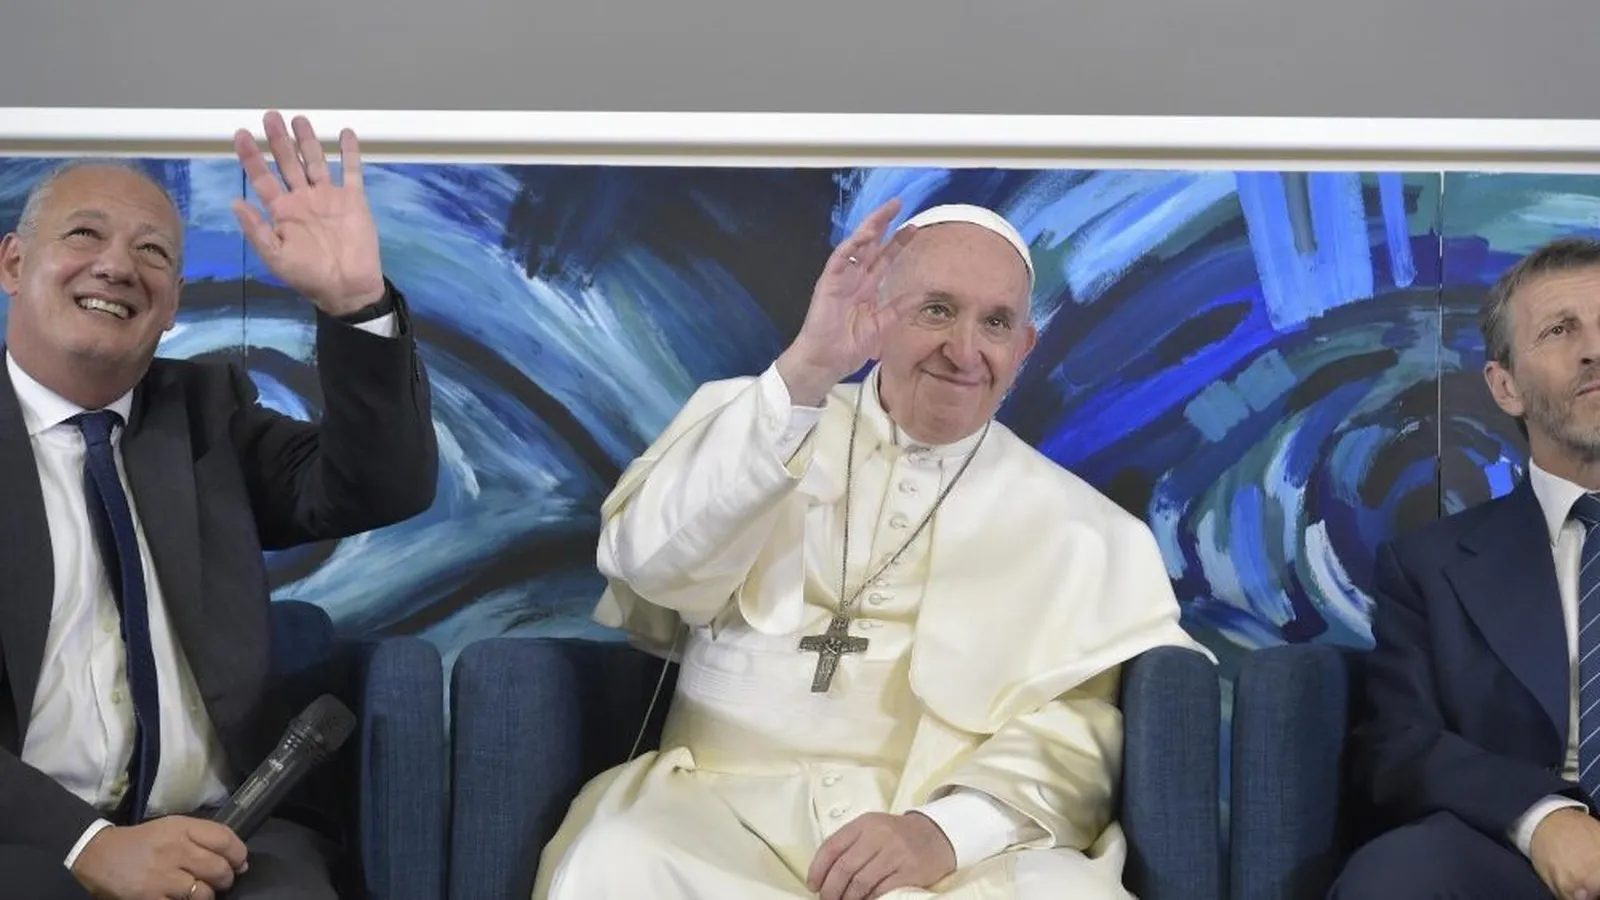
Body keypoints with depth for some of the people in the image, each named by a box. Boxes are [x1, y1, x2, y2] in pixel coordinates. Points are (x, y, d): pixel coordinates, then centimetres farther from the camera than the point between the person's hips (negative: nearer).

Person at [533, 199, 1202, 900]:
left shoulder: (1072, 523, 12)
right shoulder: (758, 427, 12)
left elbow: (1075, 725, 1)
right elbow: (651, 564, -7)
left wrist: (947, 831, -19)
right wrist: (803, 374, -17)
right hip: (733, 806, 1)